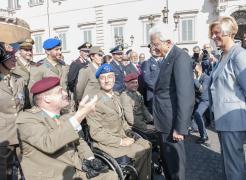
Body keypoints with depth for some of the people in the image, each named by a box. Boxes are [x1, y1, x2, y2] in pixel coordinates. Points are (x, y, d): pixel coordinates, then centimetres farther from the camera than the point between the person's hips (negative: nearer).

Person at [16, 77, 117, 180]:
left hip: (79, 170, 6)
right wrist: (79, 116, -31)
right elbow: (48, 143, -27)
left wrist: (90, 159, 0)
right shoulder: (26, 118, -11)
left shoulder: (65, 118, 10)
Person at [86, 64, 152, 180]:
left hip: (122, 136, 8)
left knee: (147, 145, -1)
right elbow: (96, 133, -19)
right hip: (106, 143, -7)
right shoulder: (95, 102, -19)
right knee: (141, 151, -14)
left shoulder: (115, 96, 6)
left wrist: (128, 130, 0)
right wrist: (120, 142, -19)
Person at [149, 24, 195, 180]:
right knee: (166, 158, 22)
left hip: (172, 122, -9)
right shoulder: (168, 58, 11)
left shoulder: (180, 58, -18)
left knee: (174, 160, 7)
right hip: (165, 121, 9)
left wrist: (180, 128, -22)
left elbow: (186, 95, -23)